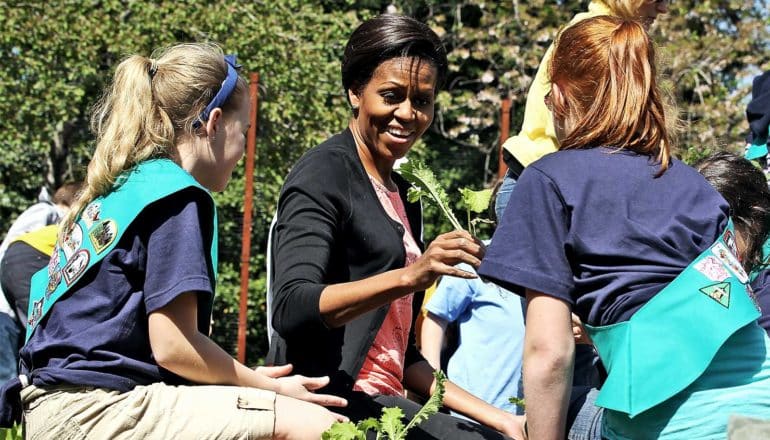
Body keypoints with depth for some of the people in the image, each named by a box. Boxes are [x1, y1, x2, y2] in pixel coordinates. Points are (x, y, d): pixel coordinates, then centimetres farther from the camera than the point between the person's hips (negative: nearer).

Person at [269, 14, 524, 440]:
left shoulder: (403, 196, 19)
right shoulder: (323, 173, -4)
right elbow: (290, 309, -19)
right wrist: (409, 275, -29)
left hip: (383, 403, 8)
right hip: (332, 401, -8)